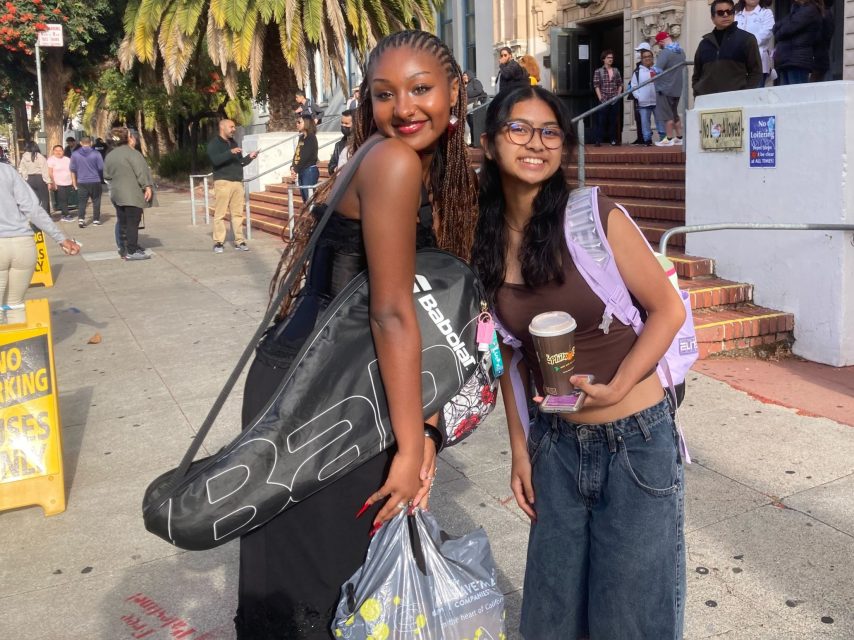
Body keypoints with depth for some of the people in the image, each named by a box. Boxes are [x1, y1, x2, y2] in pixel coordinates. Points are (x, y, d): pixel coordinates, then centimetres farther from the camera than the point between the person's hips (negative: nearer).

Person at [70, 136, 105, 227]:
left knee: (82, 202, 4)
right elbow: (101, 168, -3)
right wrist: (102, 178, 17)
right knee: (96, 201, 10)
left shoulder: (75, 154, 2)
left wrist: (74, 183, 16)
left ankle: (81, 219, -10)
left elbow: (73, 170, 7)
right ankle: (96, 220, 13)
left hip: (82, 182, 1)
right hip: (95, 181, -1)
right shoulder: (96, 154, -6)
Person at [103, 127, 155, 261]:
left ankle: (125, 248, 18)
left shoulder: (109, 156, 11)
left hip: (116, 193, 7)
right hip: (132, 194, -7)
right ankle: (132, 251, -8)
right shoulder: (132, 153, -10)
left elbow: (106, 175, 16)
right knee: (133, 222, -6)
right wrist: (147, 186, -16)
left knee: (123, 222, 13)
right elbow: (141, 171, -18)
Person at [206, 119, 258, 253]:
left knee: (238, 213, 3)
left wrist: (249, 157, 6)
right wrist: (230, 152, -26)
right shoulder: (214, 143, 0)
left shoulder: (233, 143, 22)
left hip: (237, 182, 6)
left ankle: (239, 241, 5)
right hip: (223, 182, -6)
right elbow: (215, 160, -17)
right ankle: (218, 242, -4)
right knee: (220, 213, -7)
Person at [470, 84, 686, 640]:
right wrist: (519, 449, 7)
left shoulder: (596, 216, -13)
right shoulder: (485, 241, -1)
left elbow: (668, 310, -8)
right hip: (555, 443, 4)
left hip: (636, 440, -3)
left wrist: (618, 386, -19)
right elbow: (512, 354, 7)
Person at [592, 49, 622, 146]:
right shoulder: (598, 71, 0)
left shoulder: (616, 71, 11)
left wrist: (618, 95, 3)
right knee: (601, 121, -4)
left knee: (613, 120, 6)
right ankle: (598, 140, -1)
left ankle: (613, 139, 13)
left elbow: (620, 84, 14)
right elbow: (596, 86, -4)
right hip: (604, 100, -3)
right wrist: (600, 98, -10)